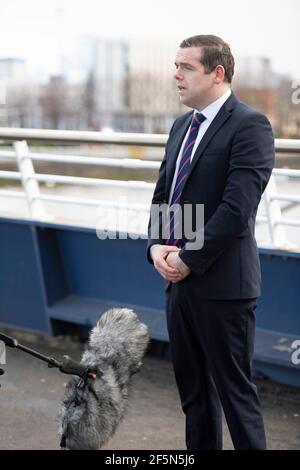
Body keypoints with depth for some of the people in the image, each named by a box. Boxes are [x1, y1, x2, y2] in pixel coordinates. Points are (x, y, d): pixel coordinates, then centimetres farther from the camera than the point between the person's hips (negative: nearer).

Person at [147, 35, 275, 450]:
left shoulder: (250, 126, -12)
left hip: (222, 283, -8)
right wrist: (157, 245, -2)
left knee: (235, 391, 0)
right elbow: (163, 194, 16)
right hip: (179, 279, 8)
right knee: (193, 389, 16)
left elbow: (237, 208, -20)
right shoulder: (181, 126, 14)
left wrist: (189, 259, -16)